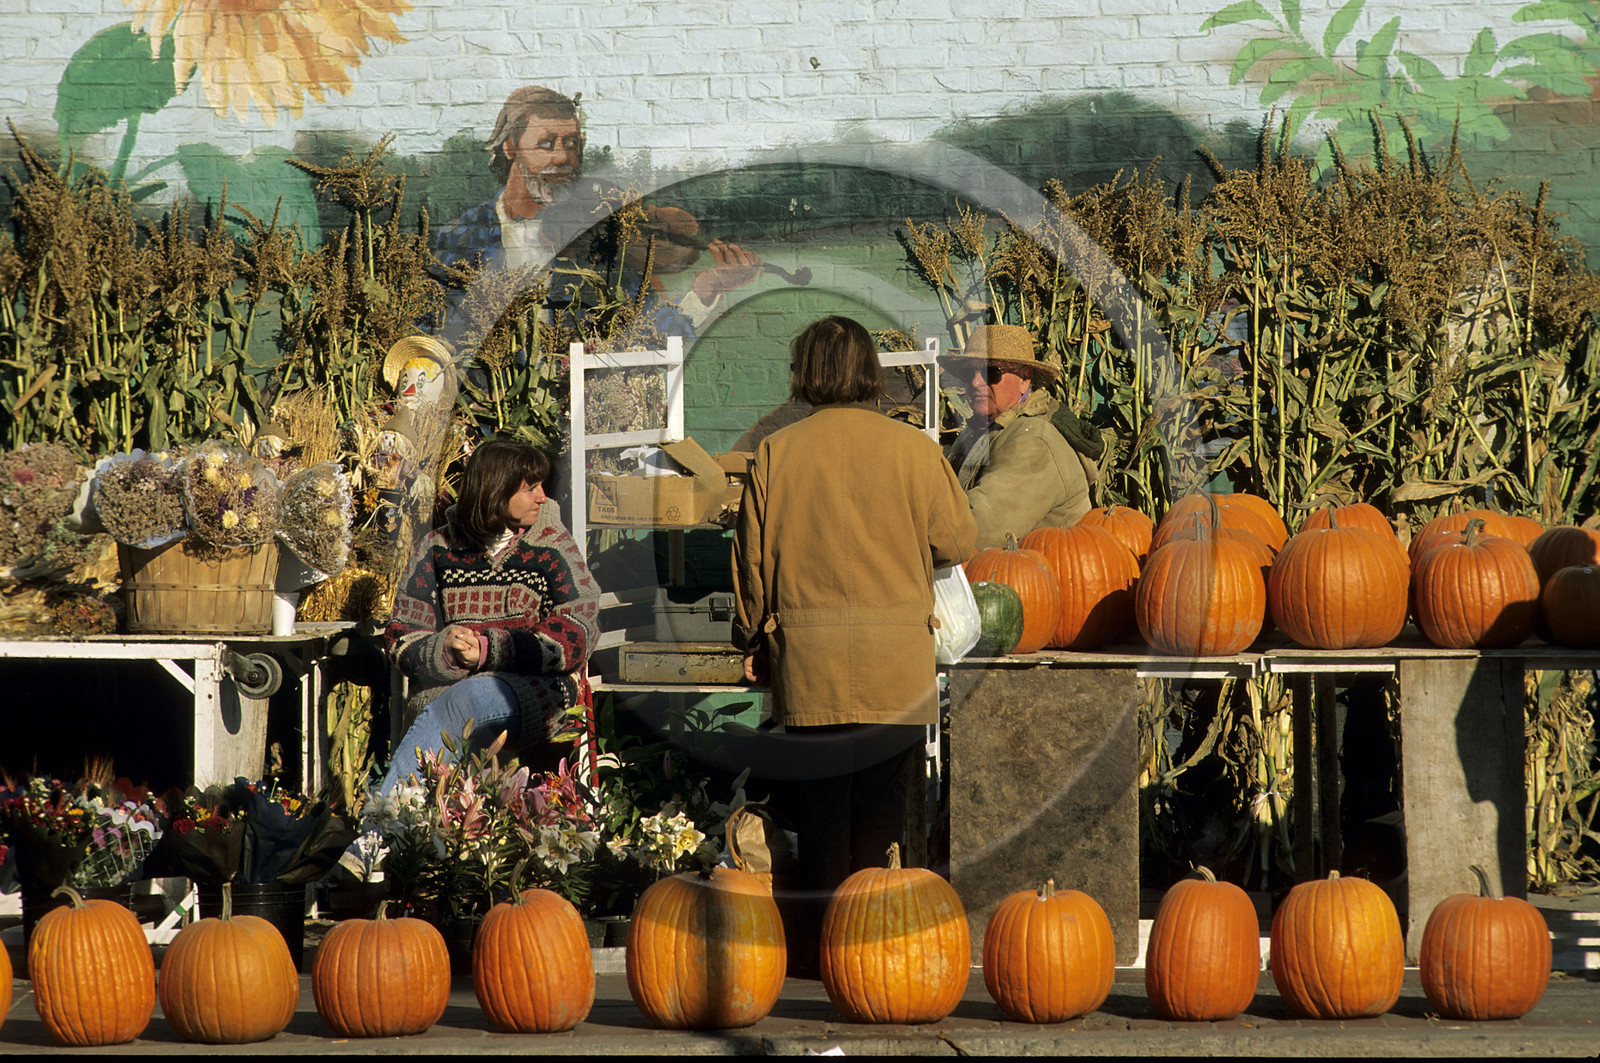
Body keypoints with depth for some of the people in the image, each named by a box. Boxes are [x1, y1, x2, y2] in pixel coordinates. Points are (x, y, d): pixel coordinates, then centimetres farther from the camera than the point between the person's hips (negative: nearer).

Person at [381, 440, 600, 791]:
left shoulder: (551, 547, 9)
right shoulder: (439, 549, 12)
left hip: (534, 690, -2)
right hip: (443, 689, 2)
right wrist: (445, 651, -16)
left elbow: (576, 636, -3)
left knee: (469, 699, -36)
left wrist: (489, 650, -13)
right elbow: (402, 638, 9)